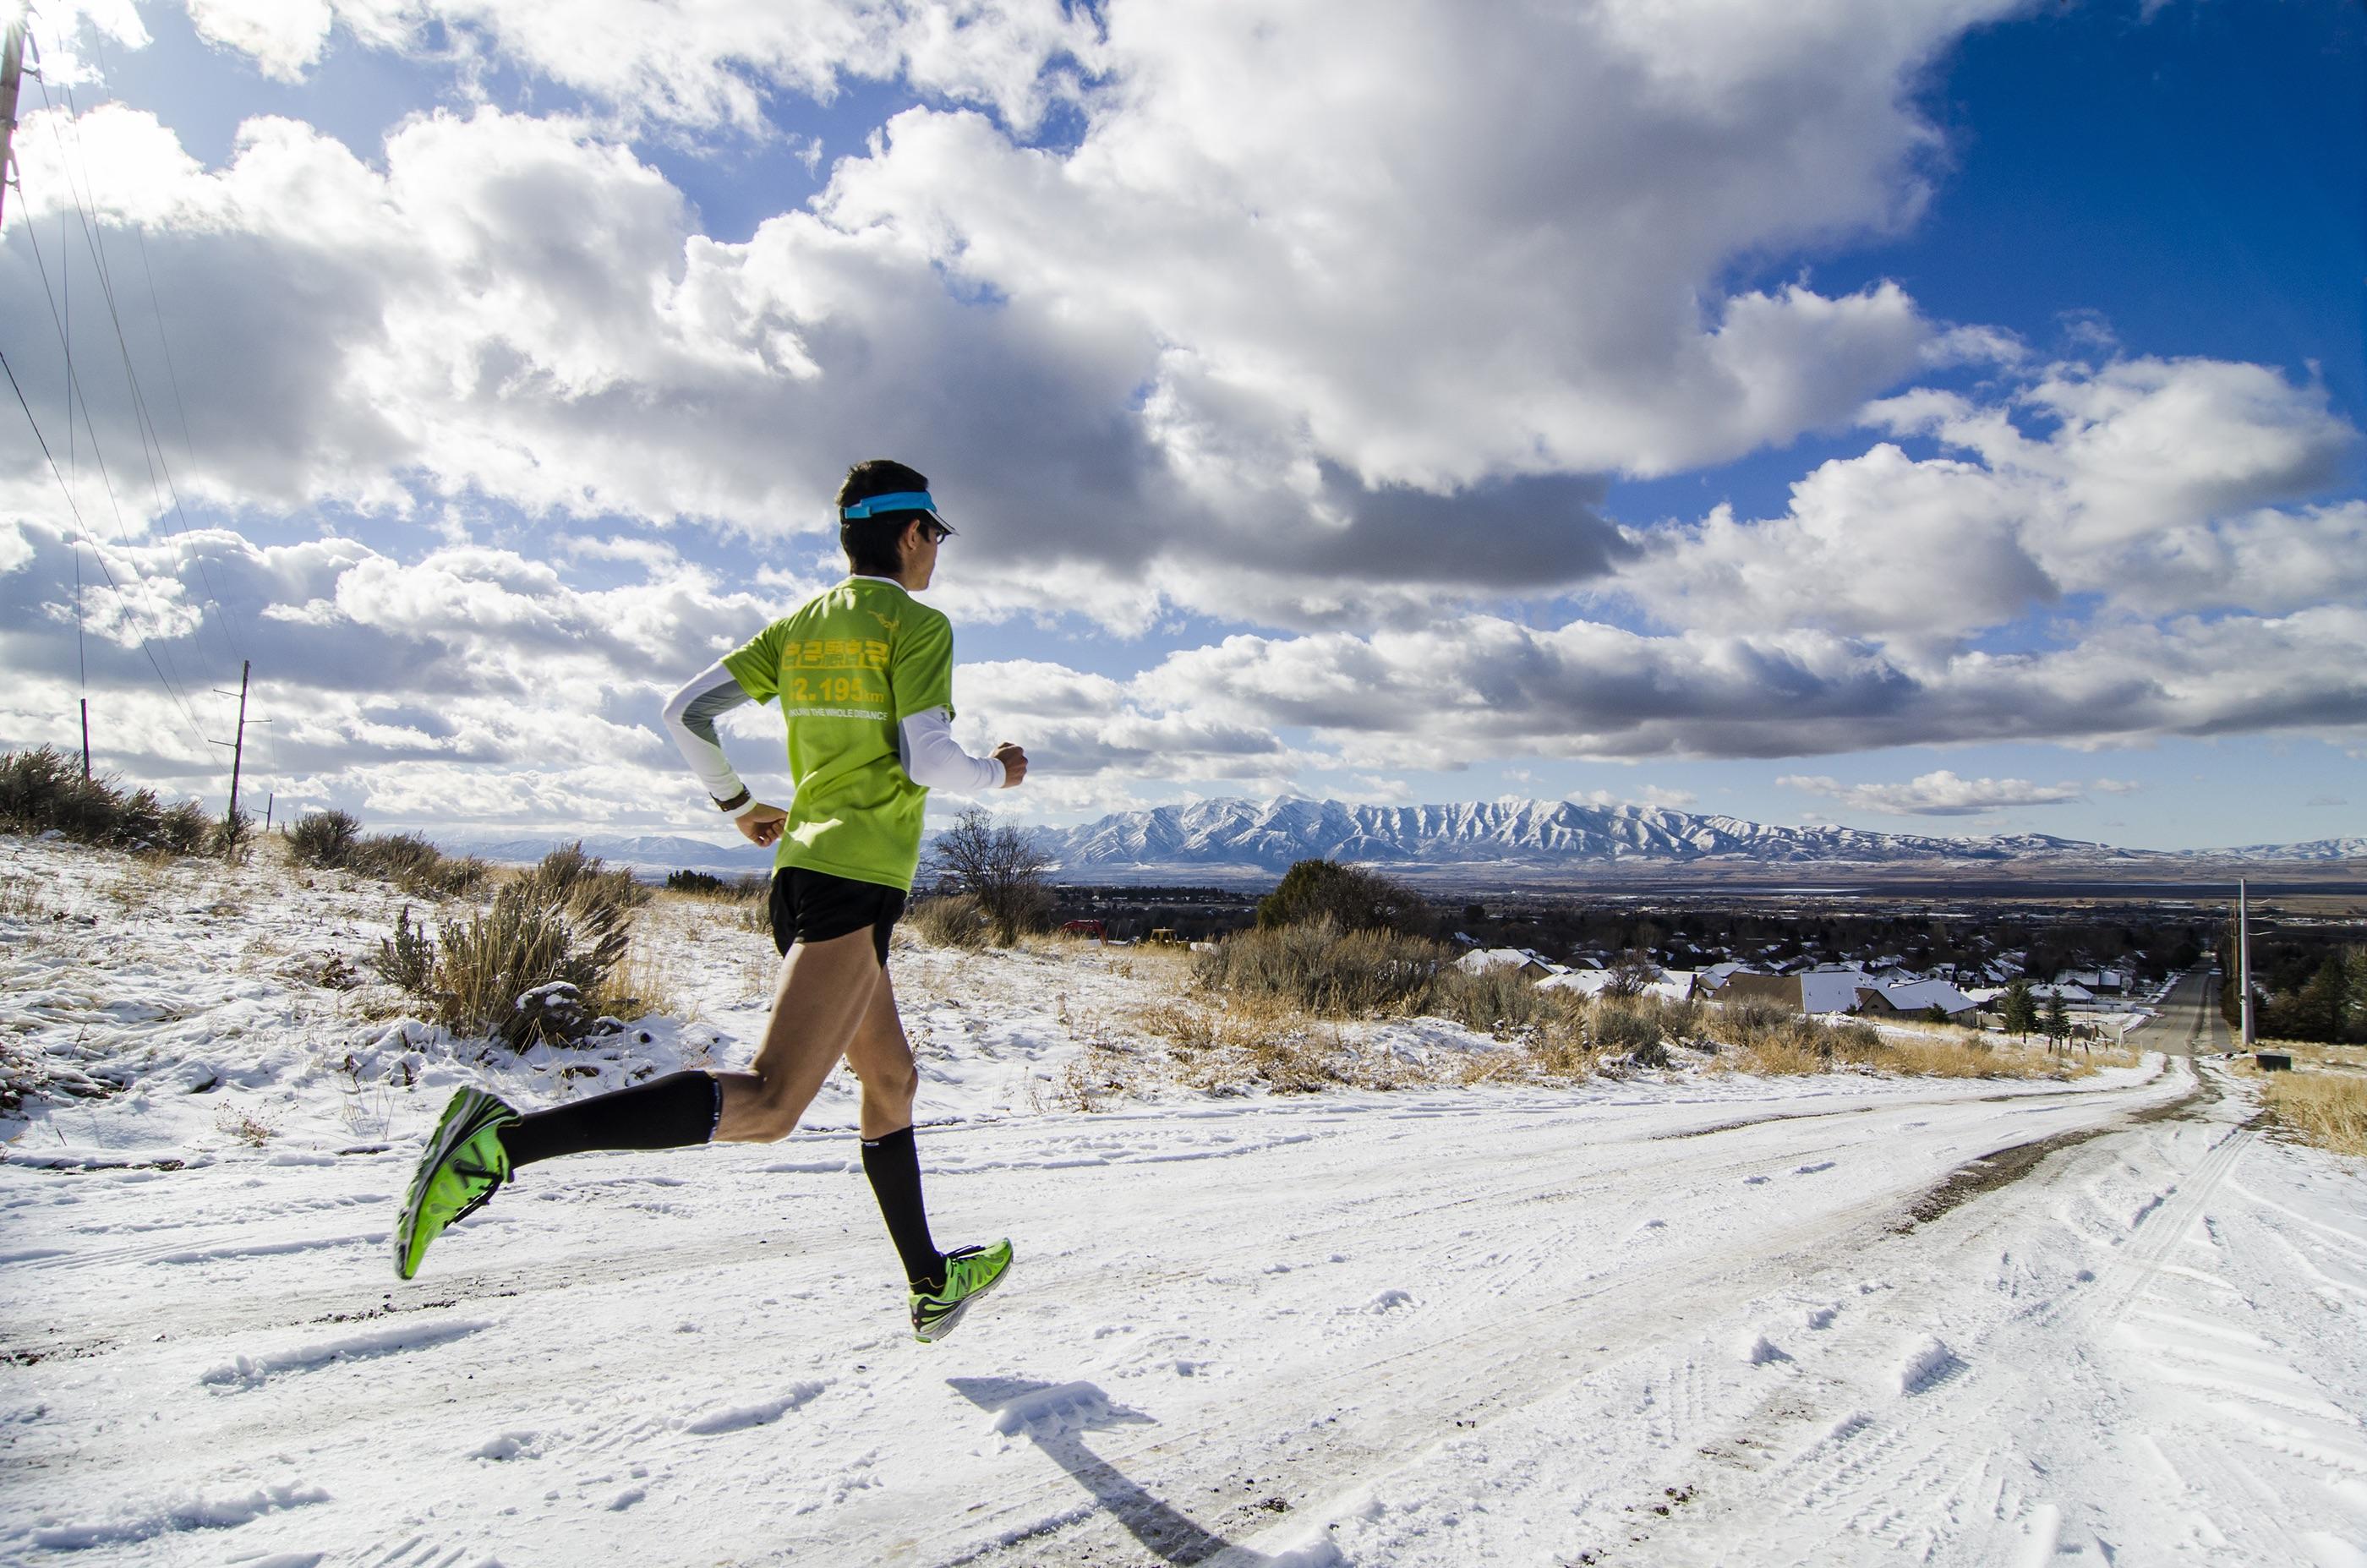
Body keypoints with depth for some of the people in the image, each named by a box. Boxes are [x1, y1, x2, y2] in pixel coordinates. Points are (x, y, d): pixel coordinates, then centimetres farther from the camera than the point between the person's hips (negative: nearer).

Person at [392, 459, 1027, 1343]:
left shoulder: (801, 624, 16)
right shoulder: (916, 624, -4)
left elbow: (684, 714, 11)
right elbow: (929, 762, -14)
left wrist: (737, 803, 23)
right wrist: (998, 773, 6)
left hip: (798, 872, 9)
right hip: (859, 882, -9)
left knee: (892, 1081, 20)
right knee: (768, 1104, -18)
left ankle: (933, 1286, 32)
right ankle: (503, 1139, -27)